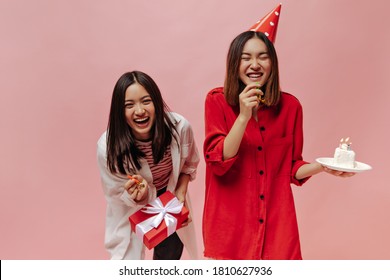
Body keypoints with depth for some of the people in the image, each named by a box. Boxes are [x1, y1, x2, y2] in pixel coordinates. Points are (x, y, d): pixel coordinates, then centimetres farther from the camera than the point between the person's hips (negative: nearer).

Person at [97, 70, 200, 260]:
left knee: (170, 254, 22)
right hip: (132, 211, -2)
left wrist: (180, 194, -15)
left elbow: (189, 164, -4)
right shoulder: (108, 147, -32)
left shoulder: (179, 127, -27)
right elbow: (118, 194, -17)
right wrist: (135, 195, -38)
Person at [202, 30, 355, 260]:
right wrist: (243, 116, -23)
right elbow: (218, 163, -14)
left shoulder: (290, 106, 0)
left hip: (276, 220, 2)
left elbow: (292, 167, 7)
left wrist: (323, 166, -11)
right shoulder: (217, 101, -6)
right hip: (230, 222, -1)